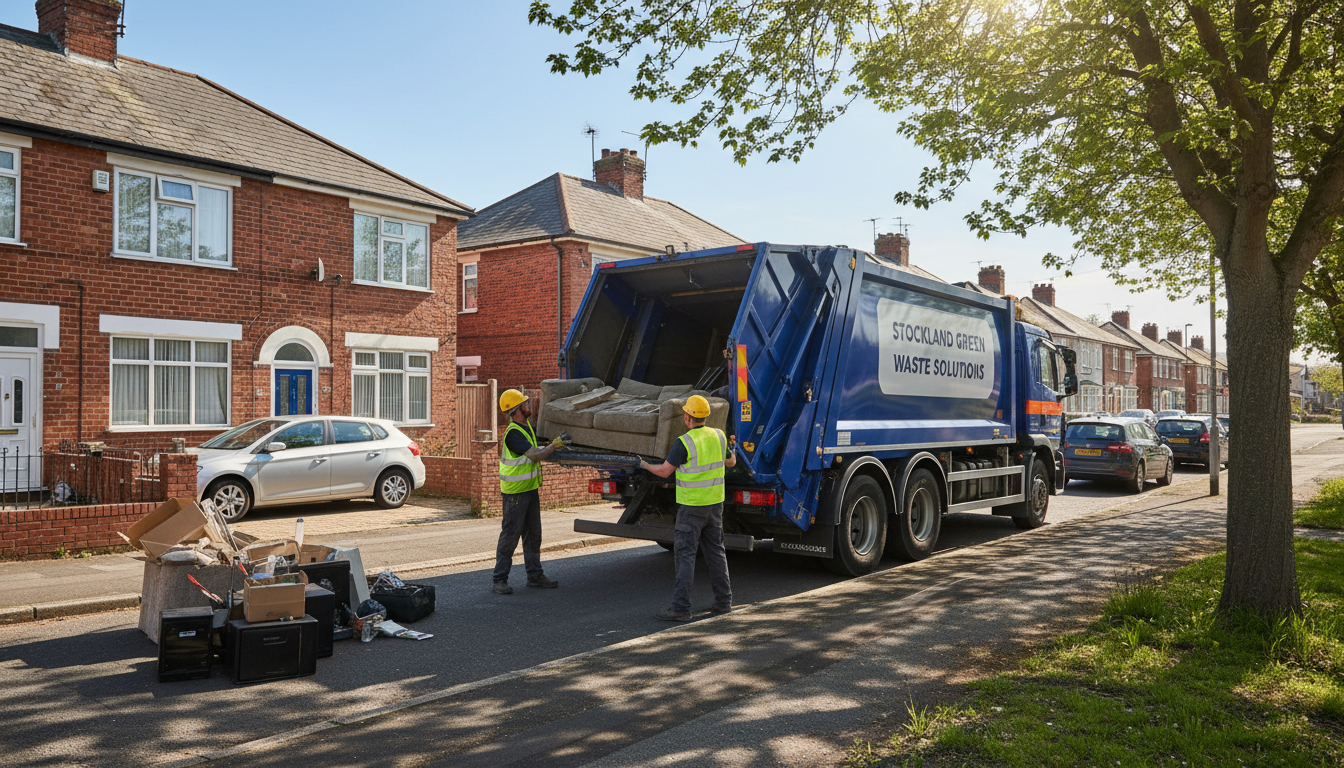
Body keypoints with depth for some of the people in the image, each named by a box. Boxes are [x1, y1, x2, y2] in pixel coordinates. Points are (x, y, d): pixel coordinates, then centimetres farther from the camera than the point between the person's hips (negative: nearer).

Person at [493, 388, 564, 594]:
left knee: (533, 534, 13)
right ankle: (500, 580, 4)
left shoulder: (526, 427, 11)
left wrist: (550, 446, 9)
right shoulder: (513, 432, -20)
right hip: (515, 492, -9)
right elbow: (535, 455, -24)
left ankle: (535, 575, 22)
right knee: (510, 535, -4)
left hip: (530, 489, 9)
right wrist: (554, 446, -14)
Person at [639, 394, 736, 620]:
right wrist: (733, 449, 42)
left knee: (685, 555, -4)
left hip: (691, 506, -7)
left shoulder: (683, 443, -17)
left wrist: (645, 465, 11)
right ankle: (723, 601, 22)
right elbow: (730, 462, 19)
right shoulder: (718, 436, 2)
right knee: (716, 551, 15)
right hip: (715, 503, 7)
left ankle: (681, 608, -4)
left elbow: (664, 471, -9)